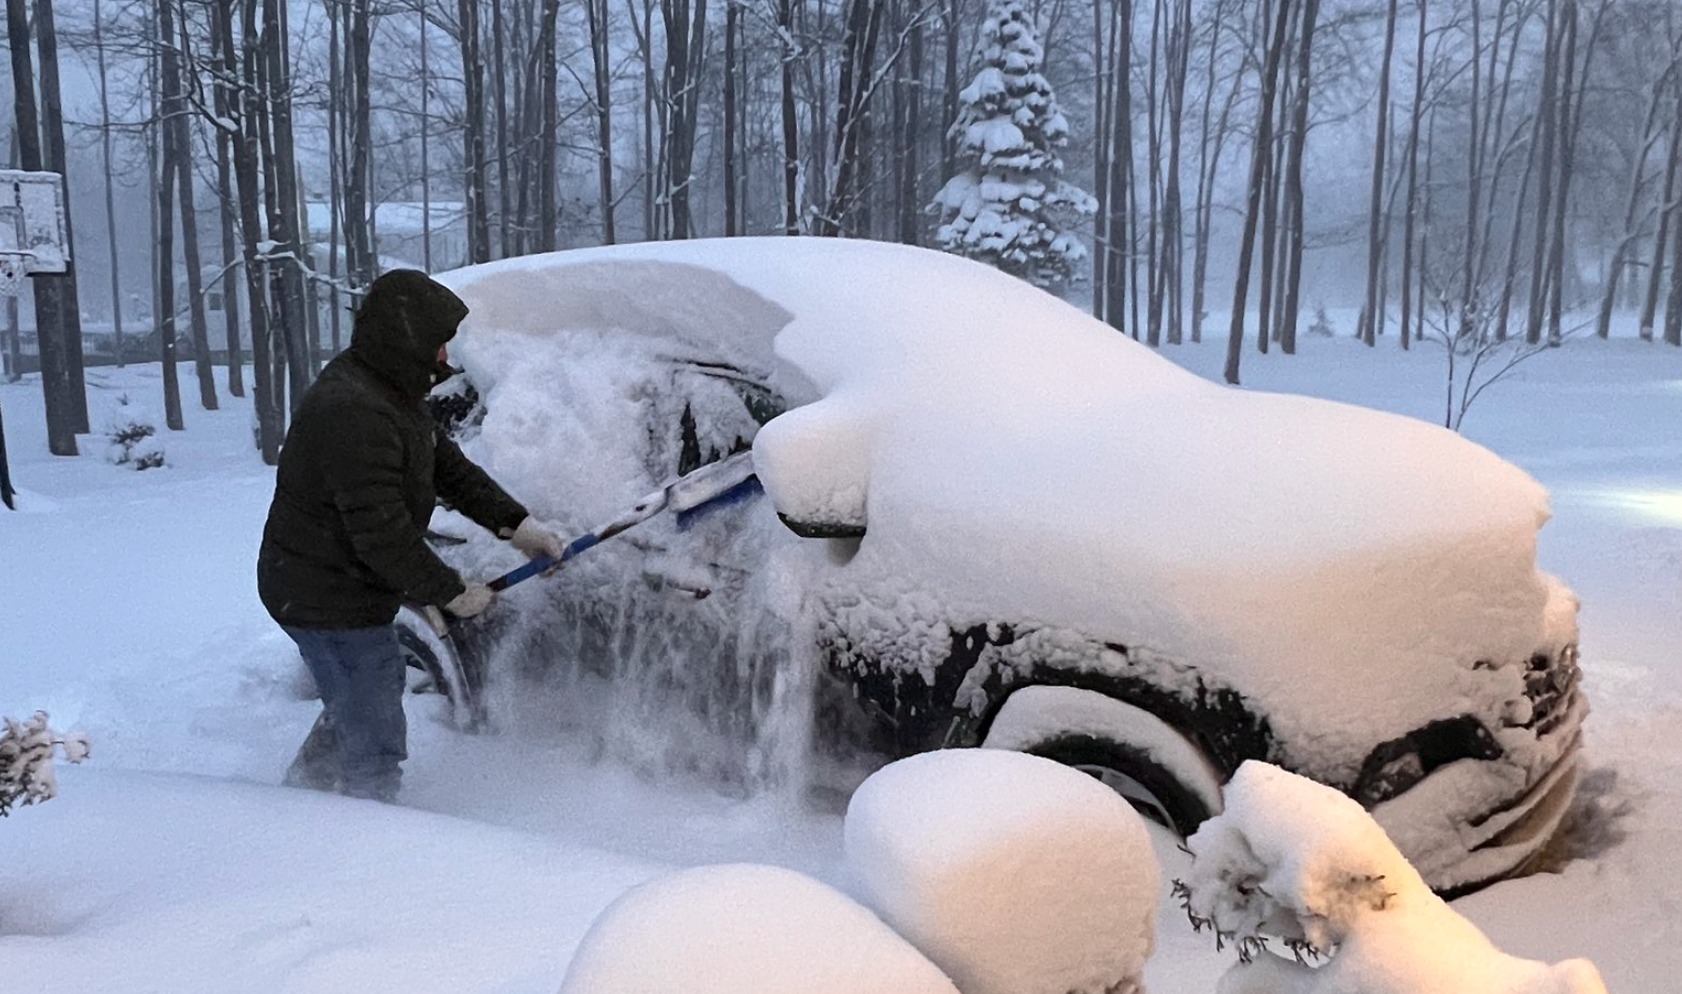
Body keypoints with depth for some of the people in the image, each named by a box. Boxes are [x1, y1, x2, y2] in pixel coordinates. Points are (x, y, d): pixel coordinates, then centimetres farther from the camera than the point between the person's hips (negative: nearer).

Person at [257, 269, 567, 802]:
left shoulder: (393, 390, 6)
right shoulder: (350, 410, -29)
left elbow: (447, 465, 11)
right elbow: (380, 531, -30)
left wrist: (514, 523, 0)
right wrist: (451, 591, -19)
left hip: (349, 588, 11)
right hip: (325, 597, -11)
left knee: (353, 709, 31)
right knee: (376, 744, -2)